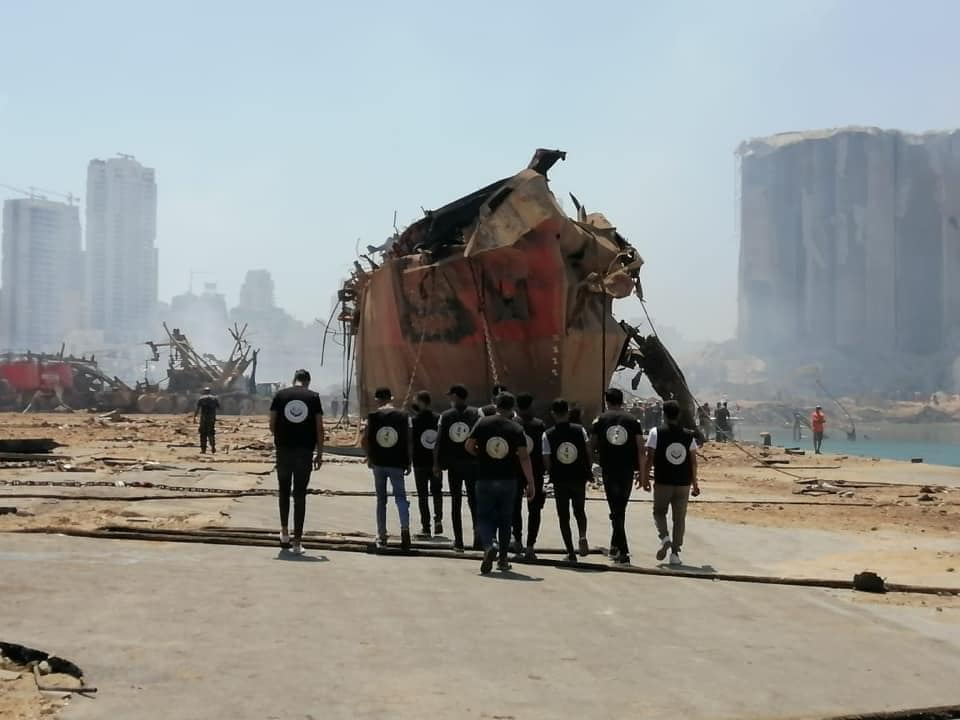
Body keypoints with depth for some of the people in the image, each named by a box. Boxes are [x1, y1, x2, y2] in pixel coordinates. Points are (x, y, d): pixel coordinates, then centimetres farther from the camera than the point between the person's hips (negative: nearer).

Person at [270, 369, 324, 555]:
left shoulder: (280, 395, 2)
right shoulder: (313, 397, 1)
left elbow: (272, 424, 3)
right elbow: (319, 428, -1)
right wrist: (320, 454, 6)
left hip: (284, 449, 1)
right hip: (305, 450, -1)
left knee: (284, 491, 19)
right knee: (300, 494, 2)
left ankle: (284, 532, 24)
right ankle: (297, 542, 2)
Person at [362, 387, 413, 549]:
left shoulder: (372, 417, -2)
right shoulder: (404, 417, -1)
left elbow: (365, 441, -4)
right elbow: (409, 442, -3)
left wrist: (369, 458, 11)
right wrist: (409, 463, 5)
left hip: (378, 463, 1)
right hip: (397, 464, -1)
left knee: (381, 499, 12)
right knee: (400, 496, 6)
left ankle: (381, 536, 14)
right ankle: (405, 528, -17)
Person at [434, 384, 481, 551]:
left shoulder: (445, 416, -1)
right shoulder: (475, 414, -3)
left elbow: (439, 442, -2)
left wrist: (437, 464, 4)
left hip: (453, 464, 1)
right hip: (472, 463, -1)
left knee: (456, 502, 8)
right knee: (473, 500, 8)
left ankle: (458, 541, 8)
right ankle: (477, 533, -10)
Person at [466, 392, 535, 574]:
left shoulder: (483, 423, -2)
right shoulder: (516, 428, -5)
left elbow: (469, 446, -2)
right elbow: (524, 457, -10)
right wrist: (530, 483, -7)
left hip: (484, 479, 0)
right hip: (508, 480, 1)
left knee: (484, 517, 6)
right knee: (505, 519, 14)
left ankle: (490, 544, -23)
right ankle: (503, 559, 19)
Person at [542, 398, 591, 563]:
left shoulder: (548, 435, -7)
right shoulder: (579, 430, -4)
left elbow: (546, 462, -9)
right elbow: (588, 452, -3)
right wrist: (589, 472, 11)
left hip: (560, 480, -1)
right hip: (579, 478, 1)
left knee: (563, 517, 9)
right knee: (580, 511, 21)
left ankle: (571, 553, 5)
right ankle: (582, 537, -5)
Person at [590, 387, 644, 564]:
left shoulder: (600, 420, 2)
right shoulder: (632, 420, 4)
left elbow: (592, 446, 0)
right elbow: (641, 448, -1)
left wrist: (598, 457, 21)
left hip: (609, 469, -1)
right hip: (628, 469, 2)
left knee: (616, 510, -1)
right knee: (621, 508, 17)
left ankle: (623, 551, -10)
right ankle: (615, 546, 27)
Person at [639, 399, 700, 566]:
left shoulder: (656, 433, -5)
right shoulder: (689, 435, 3)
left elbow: (649, 459, -7)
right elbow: (693, 462, 5)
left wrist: (645, 479, 2)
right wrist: (695, 483, 13)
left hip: (662, 483, -2)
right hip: (683, 484, 2)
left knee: (659, 512, 16)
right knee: (679, 518, 9)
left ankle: (664, 537, -9)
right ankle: (675, 553, 6)